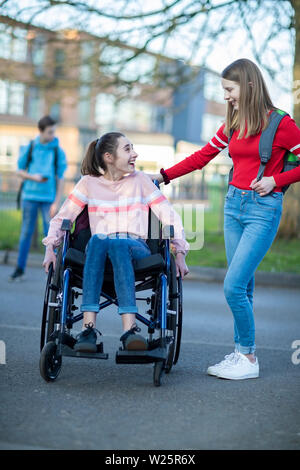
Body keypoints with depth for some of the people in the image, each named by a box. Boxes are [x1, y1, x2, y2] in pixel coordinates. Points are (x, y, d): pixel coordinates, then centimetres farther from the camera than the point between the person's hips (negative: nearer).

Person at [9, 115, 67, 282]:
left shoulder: (58, 151, 0)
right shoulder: (29, 148, 3)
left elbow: (60, 179, 0)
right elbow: (20, 171, 9)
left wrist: (57, 202, -5)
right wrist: (33, 177, -11)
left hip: (48, 198, -1)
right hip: (30, 196, 2)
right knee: (26, 232, 6)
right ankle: (20, 269, 14)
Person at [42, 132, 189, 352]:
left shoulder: (139, 180, 14)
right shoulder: (89, 183, 13)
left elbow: (170, 216, 12)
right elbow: (61, 218, 14)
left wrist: (180, 253, 3)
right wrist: (50, 248, -2)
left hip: (137, 248, 0)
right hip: (98, 247, 0)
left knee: (118, 244, -38)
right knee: (97, 239, -37)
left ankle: (129, 330, -52)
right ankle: (88, 329, -46)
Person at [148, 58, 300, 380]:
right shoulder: (233, 123, 10)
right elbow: (203, 156, 15)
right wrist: (163, 176, 10)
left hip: (263, 208, -6)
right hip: (234, 203, 6)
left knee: (233, 285, -13)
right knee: (243, 286, 8)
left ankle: (248, 359, 0)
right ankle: (242, 354, 13)